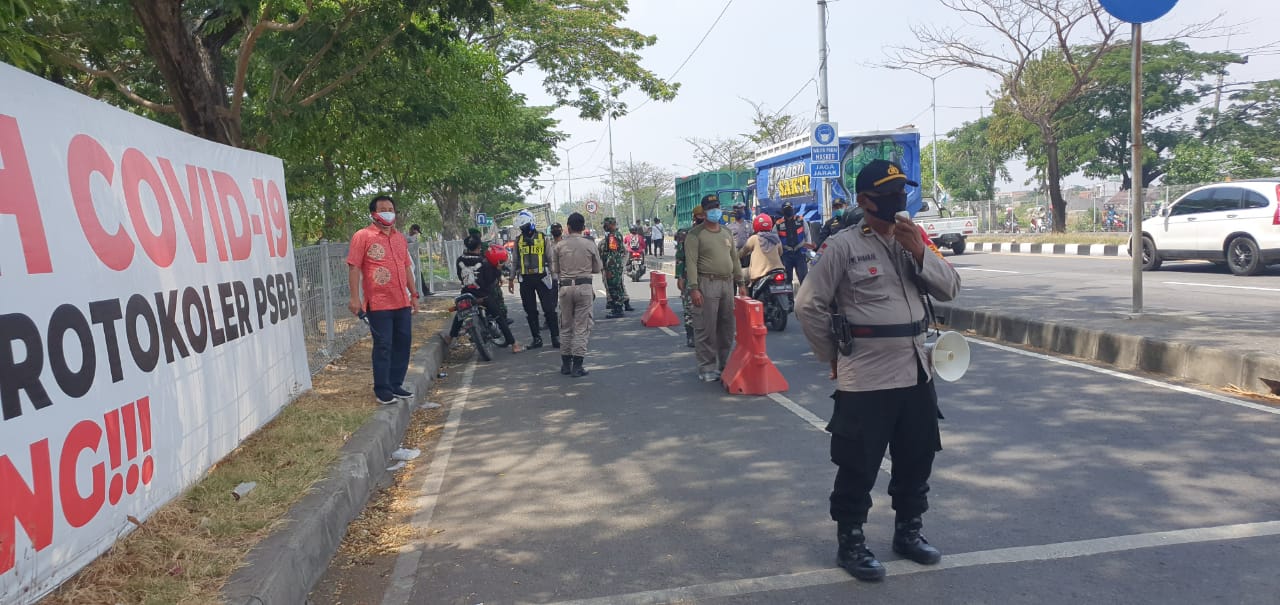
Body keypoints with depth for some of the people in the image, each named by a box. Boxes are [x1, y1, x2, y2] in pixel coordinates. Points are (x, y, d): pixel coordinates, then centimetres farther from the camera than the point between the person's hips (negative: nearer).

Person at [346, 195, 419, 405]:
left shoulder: (400, 237, 16)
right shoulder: (362, 236, -4)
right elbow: (354, 267, -9)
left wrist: (414, 295, 17)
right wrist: (355, 298, -15)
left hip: (402, 302, 6)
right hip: (379, 304, -6)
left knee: (402, 343, 9)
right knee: (383, 346, -2)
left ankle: (396, 385, 21)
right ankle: (382, 389, 10)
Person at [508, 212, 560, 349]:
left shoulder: (543, 238, 1)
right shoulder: (518, 240, 9)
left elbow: (550, 259, 4)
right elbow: (515, 261, 16)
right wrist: (511, 279, 13)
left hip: (541, 277, -3)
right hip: (525, 280, 3)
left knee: (549, 309, -4)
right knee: (530, 311, 6)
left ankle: (555, 337, 2)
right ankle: (537, 338, 14)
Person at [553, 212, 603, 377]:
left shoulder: (560, 246, -1)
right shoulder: (589, 245, -3)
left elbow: (556, 268, 7)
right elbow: (597, 268, 6)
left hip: (565, 287, 2)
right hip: (584, 286, -2)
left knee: (566, 326, 14)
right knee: (582, 327, 2)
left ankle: (566, 364, 19)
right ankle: (577, 365, -1)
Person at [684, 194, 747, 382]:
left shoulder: (727, 233, 17)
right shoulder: (695, 234, -4)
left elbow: (735, 259, 21)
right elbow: (691, 262, -11)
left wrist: (740, 283, 16)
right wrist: (693, 288, -19)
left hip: (727, 283, 7)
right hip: (706, 284, -7)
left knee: (727, 327, 12)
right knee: (706, 329, -5)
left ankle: (725, 364, 24)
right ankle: (707, 368, 3)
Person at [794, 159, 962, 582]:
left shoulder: (914, 239, 9)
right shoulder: (842, 246, -11)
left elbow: (949, 288, 3)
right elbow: (808, 304, -9)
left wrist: (920, 252, -12)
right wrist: (835, 356, -2)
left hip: (916, 372, 6)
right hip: (865, 379, -6)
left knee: (917, 460, 18)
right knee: (859, 466, 3)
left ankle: (908, 531, 36)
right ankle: (850, 543, 19)